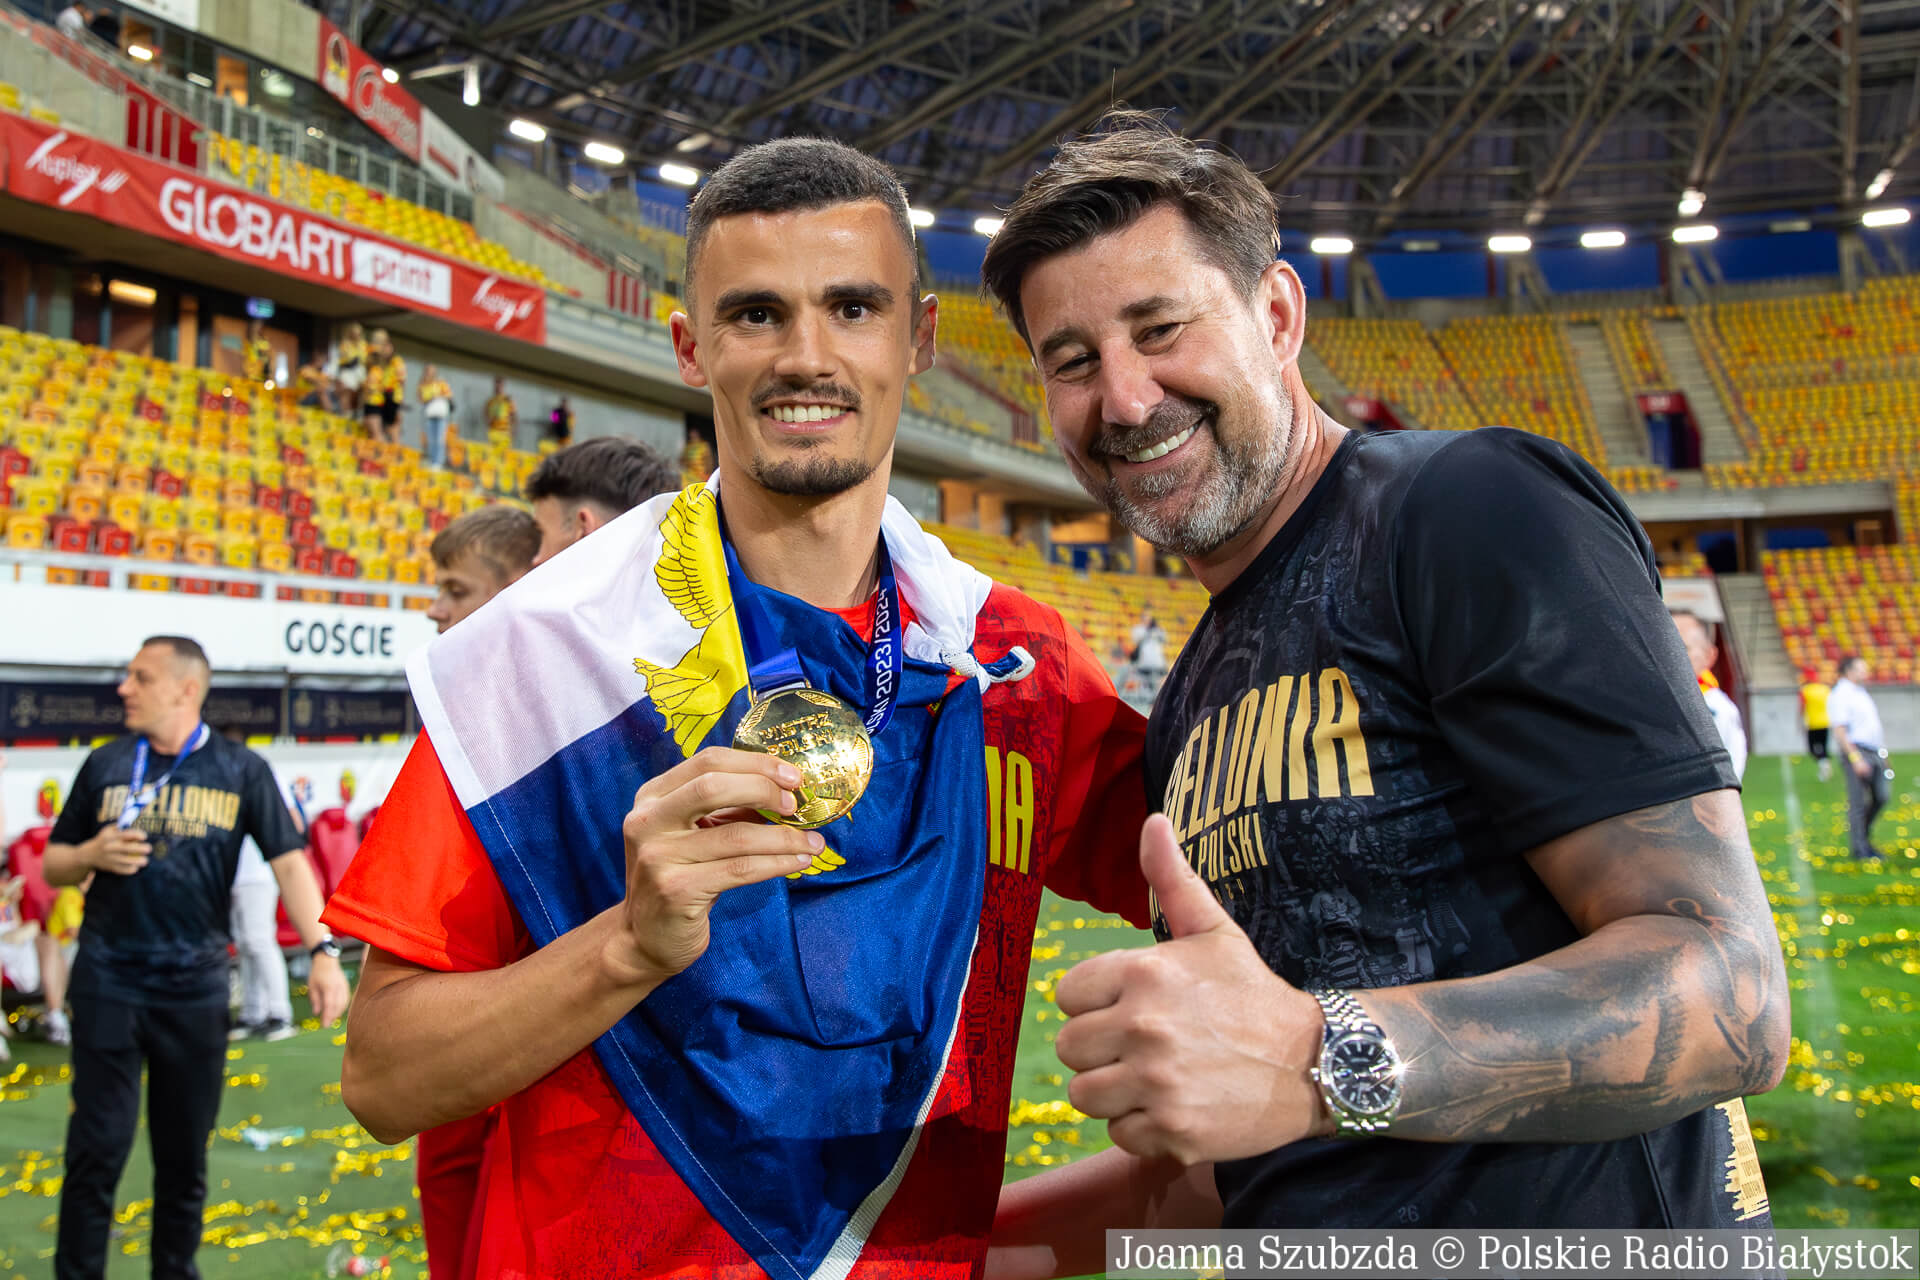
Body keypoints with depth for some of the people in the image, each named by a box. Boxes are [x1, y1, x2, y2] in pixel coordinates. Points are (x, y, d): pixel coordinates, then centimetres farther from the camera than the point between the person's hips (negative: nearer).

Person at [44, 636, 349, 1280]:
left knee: (185, 1153, 11)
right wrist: (93, 853, -12)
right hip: (108, 980, 1)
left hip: (196, 986, 0)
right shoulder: (106, 764, 4)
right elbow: (54, 866, 12)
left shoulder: (241, 769, -3)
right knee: (98, 1147, 0)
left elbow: (290, 862, -10)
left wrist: (324, 951, -22)